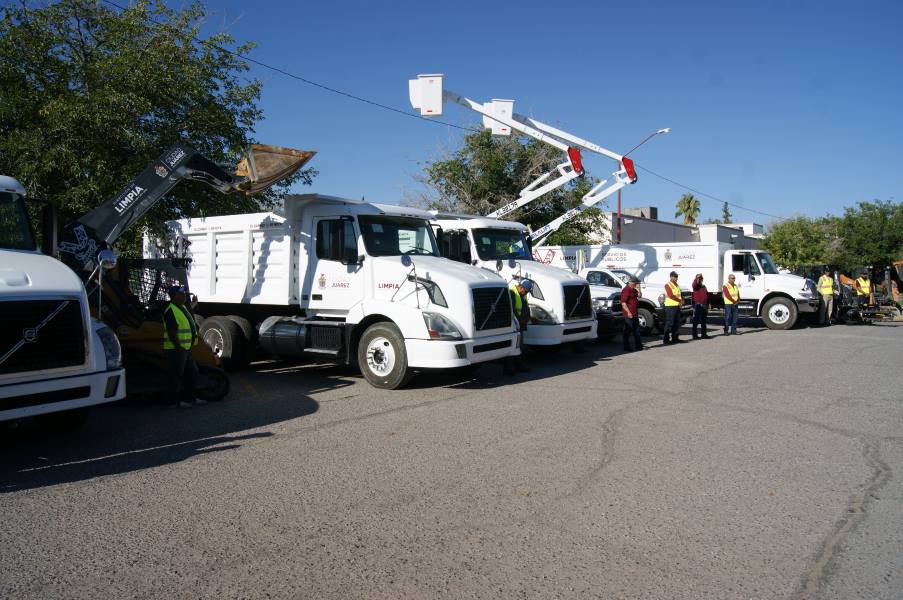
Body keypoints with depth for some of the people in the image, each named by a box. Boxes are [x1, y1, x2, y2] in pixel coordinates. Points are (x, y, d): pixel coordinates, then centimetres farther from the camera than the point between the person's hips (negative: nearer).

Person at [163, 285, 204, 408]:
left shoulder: (183, 307, 14)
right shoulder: (170, 311, -17)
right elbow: (171, 332, -23)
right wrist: (179, 347, -24)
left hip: (186, 348, 10)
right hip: (175, 350, -10)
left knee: (192, 372, 15)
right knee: (177, 375, -2)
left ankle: (190, 398, 25)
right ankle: (175, 401, 7)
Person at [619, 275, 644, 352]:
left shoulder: (633, 289, 13)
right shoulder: (626, 290, -16)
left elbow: (639, 295, 20)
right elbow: (623, 303, -21)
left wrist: (638, 288, 4)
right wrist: (628, 312, -24)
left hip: (635, 314, 10)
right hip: (629, 315, -10)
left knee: (636, 331, 15)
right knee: (627, 331, -3)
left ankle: (638, 346, 24)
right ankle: (626, 348, 3)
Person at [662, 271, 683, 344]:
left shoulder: (677, 285, 18)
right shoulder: (668, 285, -8)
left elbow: (680, 294, 21)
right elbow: (671, 295, -17)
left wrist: (682, 299, 0)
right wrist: (679, 300, -14)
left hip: (677, 306, 9)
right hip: (670, 306, -9)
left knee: (677, 323, 10)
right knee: (669, 323, -9)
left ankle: (675, 338, 17)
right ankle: (666, 339, -5)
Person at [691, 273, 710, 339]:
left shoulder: (704, 286, 16)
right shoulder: (696, 286, -5)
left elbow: (707, 296, 20)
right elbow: (694, 284, -30)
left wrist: (708, 304, 18)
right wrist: (697, 277, -39)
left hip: (704, 305, 7)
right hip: (697, 305, -7)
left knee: (703, 321, 13)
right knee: (696, 321, -4)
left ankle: (704, 334, 21)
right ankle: (694, 335, -1)